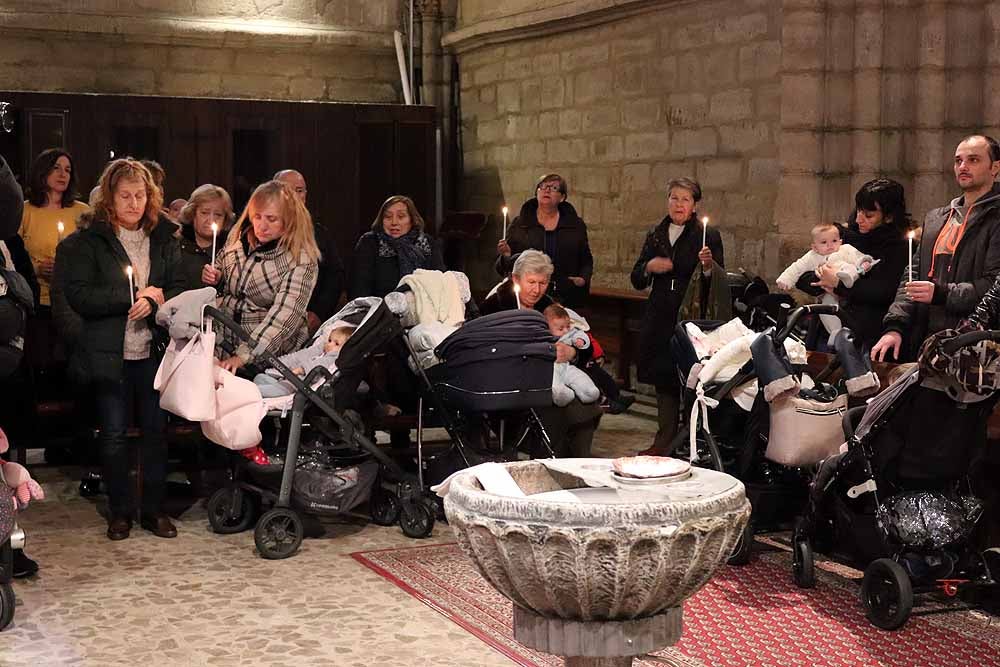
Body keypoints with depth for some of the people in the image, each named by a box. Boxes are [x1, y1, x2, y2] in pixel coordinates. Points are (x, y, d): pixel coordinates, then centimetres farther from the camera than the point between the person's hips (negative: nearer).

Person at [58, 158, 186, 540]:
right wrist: (139, 295, -13)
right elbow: (79, 296, -12)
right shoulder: (88, 240, -4)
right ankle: (119, 511, 18)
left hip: (154, 350, 3)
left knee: (156, 429, 7)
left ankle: (154, 509, 18)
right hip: (109, 352, -3)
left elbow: (178, 290, 7)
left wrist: (153, 302, -15)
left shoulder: (163, 238, 7)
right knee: (113, 433, 4)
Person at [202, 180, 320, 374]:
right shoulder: (237, 236, 4)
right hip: (222, 343, 4)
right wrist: (215, 278, -1)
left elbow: (284, 316, -22)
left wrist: (243, 356, -31)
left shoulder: (301, 259, -13)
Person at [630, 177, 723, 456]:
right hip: (660, 318, 5)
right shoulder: (655, 236, 13)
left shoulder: (708, 235, 0)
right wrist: (649, 267, -5)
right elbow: (637, 281, 15)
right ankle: (665, 441, 16)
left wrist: (709, 265, -24)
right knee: (663, 380, 8)